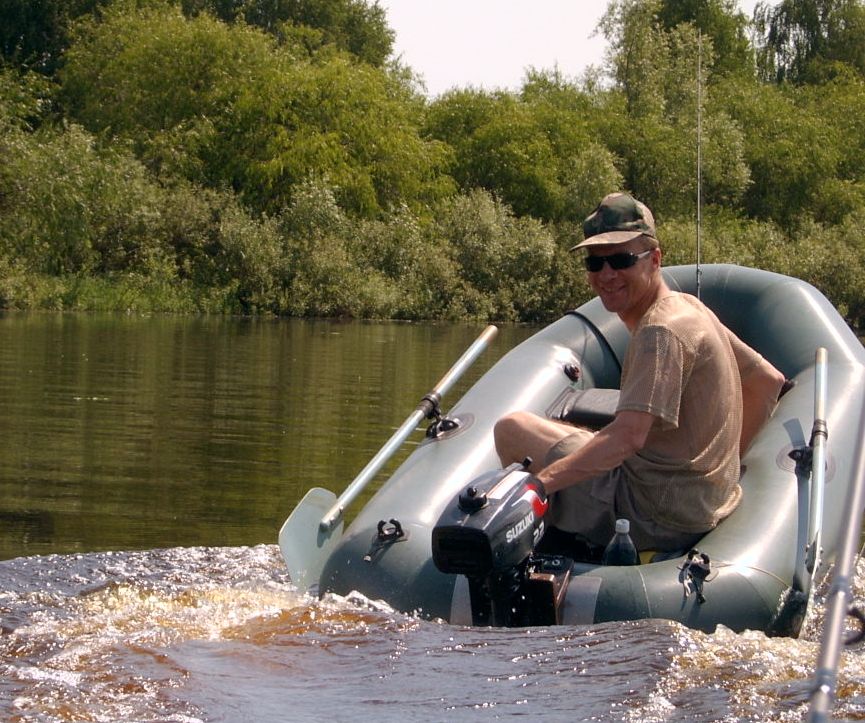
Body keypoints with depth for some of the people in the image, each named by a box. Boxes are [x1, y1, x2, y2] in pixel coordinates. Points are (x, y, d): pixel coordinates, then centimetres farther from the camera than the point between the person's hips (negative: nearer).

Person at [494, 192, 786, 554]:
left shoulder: (661, 332, -20)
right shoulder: (689, 307, 9)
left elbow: (627, 437, -31)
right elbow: (769, 381, 17)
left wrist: (537, 484, -36)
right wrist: (726, 458, 19)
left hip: (657, 519, -10)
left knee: (512, 429, -5)